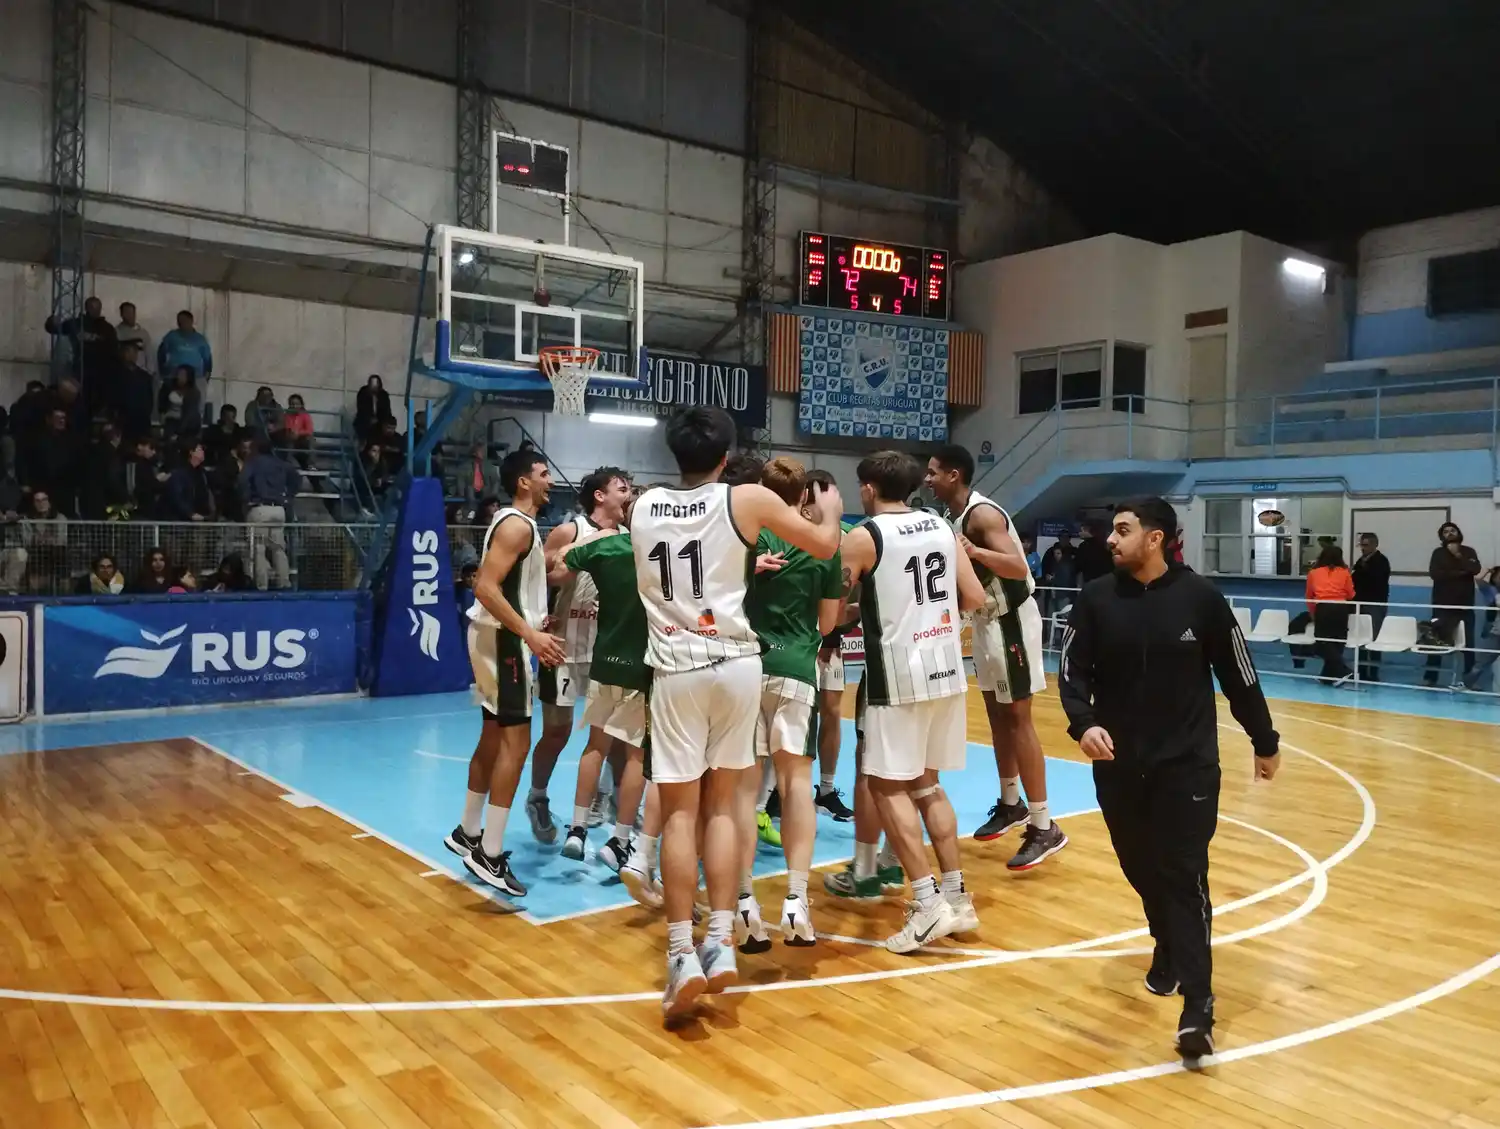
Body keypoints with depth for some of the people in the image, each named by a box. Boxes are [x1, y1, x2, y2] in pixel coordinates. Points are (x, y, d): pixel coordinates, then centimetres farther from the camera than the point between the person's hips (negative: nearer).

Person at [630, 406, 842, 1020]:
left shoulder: (642, 507, 8)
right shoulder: (748, 500, -2)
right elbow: (825, 544, 5)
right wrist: (829, 506, 27)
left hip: (675, 670, 1)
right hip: (736, 664, 0)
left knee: (679, 813, 5)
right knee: (720, 806, 12)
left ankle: (683, 956, 0)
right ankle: (721, 943, 8)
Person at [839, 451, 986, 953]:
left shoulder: (862, 537, -7)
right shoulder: (943, 527, 9)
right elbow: (975, 598, 8)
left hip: (900, 675, -6)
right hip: (947, 670, 6)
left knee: (888, 786, 3)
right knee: (926, 782, 17)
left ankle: (928, 903, -4)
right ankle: (956, 896, 19)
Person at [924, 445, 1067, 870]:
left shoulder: (983, 514, -21)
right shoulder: (953, 516, 7)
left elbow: (1018, 568, -33)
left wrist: (975, 551, -46)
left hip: (1012, 620, -9)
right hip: (987, 621, 9)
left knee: (1017, 718, -8)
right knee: (997, 715, 16)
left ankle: (1044, 827, -3)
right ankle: (1010, 804, 30)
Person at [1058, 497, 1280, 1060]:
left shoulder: (1200, 597, -8)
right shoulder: (1096, 599, -3)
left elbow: (1238, 674, 2)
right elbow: (1072, 672, -2)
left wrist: (1265, 742, 11)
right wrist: (1083, 723, -22)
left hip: (1187, 763, -3)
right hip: (1117, 764, 3)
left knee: (1184, 876, -6)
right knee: (1141, 869, 14)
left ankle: (1197, 1007, -2)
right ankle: (1169, 948, 41)